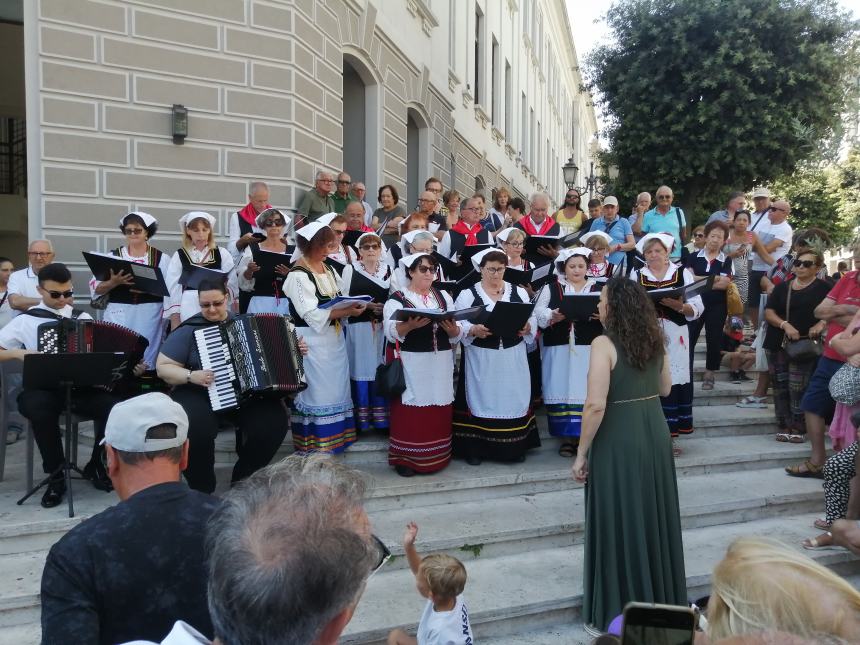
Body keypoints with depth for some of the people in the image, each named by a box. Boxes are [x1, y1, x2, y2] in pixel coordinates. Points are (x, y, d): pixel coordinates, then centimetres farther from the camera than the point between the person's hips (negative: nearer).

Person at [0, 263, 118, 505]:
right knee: (40, 409, -37)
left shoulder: (84, 318, 14)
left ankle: (96, 465, 1)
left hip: (83, 385, 2)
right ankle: (55, 476, -14)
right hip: (44, 388, -1)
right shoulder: (25, 320, 8)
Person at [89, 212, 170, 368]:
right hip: (119, 317, 1)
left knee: (146, 364, -3)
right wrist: (114, 282, -14)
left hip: (149, 318, -1)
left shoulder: (161, 258, 5)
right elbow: (96, 289, 4)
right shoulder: (112, 256, 7)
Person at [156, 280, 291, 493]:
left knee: (274, 421, -23)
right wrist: (191, 375, -18)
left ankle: (242, 479, 2)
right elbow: (163, 368, -1)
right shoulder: (189, 330, -1)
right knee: (196, 430, -34)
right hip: (200, 394, -3)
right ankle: (202, 488, -5)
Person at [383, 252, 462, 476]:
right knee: (410, 411, -2)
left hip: (440, 365, 4)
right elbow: (391, 332, -15)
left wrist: (452, 329, -15)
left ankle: (438, 455, 21)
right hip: (411, 365, -4)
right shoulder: (397, 299, 0)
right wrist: (411, 325, -32)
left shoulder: (444, 297, 13)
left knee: (438, 411, 7)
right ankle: (405, 458, 10)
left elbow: (458, 335, 7)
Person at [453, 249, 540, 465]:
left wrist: (527, 327, -15)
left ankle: (515, 447, 20)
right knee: (481, 400, 1)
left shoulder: (519, 292, 7)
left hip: (512, 359, 3)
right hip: (481, 360, -2)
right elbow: (458, 326, -6)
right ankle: (474, 448, 12)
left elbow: (533, 322, 7)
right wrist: (474, 330, -25)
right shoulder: (467, 294, 0)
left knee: (513, 399, 7)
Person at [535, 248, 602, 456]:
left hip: (589, 349, 1)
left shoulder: (598, 289, 11)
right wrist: (553, 316, -19)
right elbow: (538, 312, 0)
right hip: (560, 349, 0)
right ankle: (567, 436, 10)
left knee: (587, 391, 0)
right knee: (563, 390, 0)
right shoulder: (551, 288, 8)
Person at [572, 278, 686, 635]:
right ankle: (661, 601, 37)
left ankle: (616, 614, 21)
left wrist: (581, 452, -13)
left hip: (617, 442, -7)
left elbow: (596, 405, -22)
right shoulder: (655, 339, 4)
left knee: (619, 523, 6)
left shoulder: (603, 344, -17)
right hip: (655, 435, 7)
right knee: (654, 517, 19)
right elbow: (665, 389, 16)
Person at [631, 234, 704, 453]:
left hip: (674, 338, 0)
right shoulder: (636, 276, 10)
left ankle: (669, 434, 11)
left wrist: (678, 305, -16)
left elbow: (697, 309, 2)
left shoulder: (682, 273, 7)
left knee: (673, 383, 0)